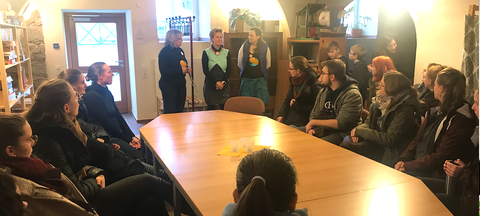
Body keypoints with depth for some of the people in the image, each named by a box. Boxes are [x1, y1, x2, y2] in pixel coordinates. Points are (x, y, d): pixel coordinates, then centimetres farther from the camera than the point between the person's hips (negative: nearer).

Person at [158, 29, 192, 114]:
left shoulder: (180, 50, 11)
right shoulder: (165, 51, -11)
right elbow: (163, 71, -19)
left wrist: (187, 69, 2)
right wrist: (180, 70, -21)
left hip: (181, 85, 7)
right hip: (168, 85, -7)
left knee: (180, 110, 10)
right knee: (169, 112, -5)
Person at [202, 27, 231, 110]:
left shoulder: (226, 52, 9)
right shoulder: (206, 52, 2)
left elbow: (229, 70, 4)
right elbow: (205, 71, -4)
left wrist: (222, 82, -11)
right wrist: (216, 82, -13)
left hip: (224, 85, 2)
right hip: (210, 85, -2)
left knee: (224, 108, -1)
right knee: (210, 108, 1)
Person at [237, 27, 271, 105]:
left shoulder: (265, 47, -4)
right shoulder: (244, 46, -2)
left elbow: (268, 64, 9)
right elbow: (240, 63, 9)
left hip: (260, 79, -1)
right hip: (246, 79, 1)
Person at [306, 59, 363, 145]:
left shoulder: (352, 95, -12)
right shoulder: (323, 92, 12)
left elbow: (341, 123, -19)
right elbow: (314, 114, 15)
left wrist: (313, 122, -14)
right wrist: (311, 128, -8)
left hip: (341, 132, -7)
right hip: (321, 128, 7)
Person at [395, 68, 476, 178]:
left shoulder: (460, 121, -18)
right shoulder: (436, 110, 11)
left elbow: (440, 158, -20)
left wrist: (407, 166, -16)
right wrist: (403, 159, -2)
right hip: (416, 163, 8)